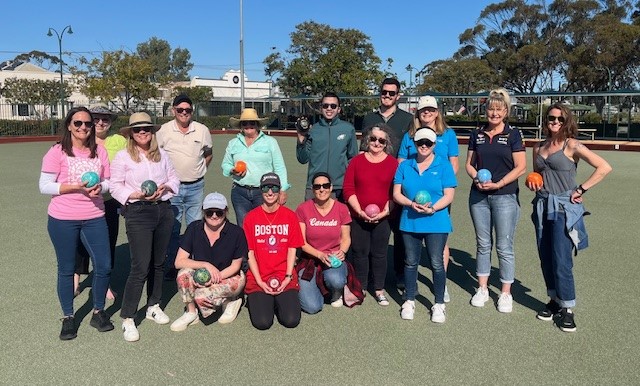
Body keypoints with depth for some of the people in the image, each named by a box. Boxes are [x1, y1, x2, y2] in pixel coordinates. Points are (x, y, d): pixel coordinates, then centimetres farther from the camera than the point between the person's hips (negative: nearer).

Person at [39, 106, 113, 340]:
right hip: (63, 220, -3)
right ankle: (68, 318, 26)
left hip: (94, 218, 3)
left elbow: (109, 182, 9)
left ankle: (98, 312, 25)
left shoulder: (100, 151, 4)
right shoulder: (57, 152, -5)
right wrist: (76, 187, -18)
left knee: (104, 266, 3)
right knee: (66, 269, 9)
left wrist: (99, 188, -13)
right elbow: (44, 186, -8)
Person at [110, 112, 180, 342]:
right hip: (138, 213, -5)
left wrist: (165, 188, -6)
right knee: (140, 267, -8)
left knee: (159, 263, 14)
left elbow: (174, 179, 15)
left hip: (163, 210, 5)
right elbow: (116, 187, -4)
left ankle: (154, 306, 32)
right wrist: (138, 195, -18)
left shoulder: (162, 155, 10)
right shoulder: (123, 157, -3)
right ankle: (127, 319, 5)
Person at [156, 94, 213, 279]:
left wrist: (198, 170, 7)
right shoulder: (164, 130, -2)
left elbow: (208, 154, 15)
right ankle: (172, 265, 18)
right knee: (172, 228, 7)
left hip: (196, 186, 1)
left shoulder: (202, 130, 1)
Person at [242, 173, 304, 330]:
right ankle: (256, 299, 15)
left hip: (284, 278, 1)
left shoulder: (290, 216, 3)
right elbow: (250, 252, -1)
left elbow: (292, 249, 3)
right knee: (262, 322, -17)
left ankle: (279, 299, 16)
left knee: (291, 320, -15)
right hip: (259, 279, -1)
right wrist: (260, 282, -9)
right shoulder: (251, 217, 1)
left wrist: (288, 277, -8)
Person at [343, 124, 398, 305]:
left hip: (383, 218, 0)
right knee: (360, 253, 9)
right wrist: (360, 211, -11)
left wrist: (385, 211, -12)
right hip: (358, 217, 1)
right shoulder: (356, 161, 2)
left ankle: (379, 290, 24)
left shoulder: (393, 163, 0)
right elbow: (348, 188, -2)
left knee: (379, 253, 10)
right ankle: (360, 288, 24)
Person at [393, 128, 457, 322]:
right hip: (410, 222, 3)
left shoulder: (444, 166, 0)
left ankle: (439, 304, 16)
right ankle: (409, 301, 26)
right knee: (411, 262, 11)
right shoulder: (405, 166, 8)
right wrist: (411, 204, -14)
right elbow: (396, 193, 4)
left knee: (437, 263, 0)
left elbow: (449, 196, -4)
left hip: (436, 223, -2)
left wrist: (432, 208, -20)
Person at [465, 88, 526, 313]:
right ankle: (482, 289, 23)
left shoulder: (513, 134, -2)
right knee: (483, 244, 11)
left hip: (505, 197, -3)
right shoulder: (477, 134, 8)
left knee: (504, 247, 2)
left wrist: (498, 184, -16)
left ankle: (506, 293, 15)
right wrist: (476, 179, -9)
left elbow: (520, 167, -6)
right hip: (478, 196, 3)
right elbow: (469, 164, 11)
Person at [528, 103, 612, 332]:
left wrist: (581, 190, -12)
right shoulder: (538, 148, 11)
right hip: (542, 207, 5)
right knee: (545, 259, 9)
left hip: (564, 209, -5)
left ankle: (567, 309, 7)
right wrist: (533, 184, 3)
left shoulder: (571, 145, -6)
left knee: (561, 261, -7)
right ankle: (554, 301, 25)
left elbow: (604, 167, -11)